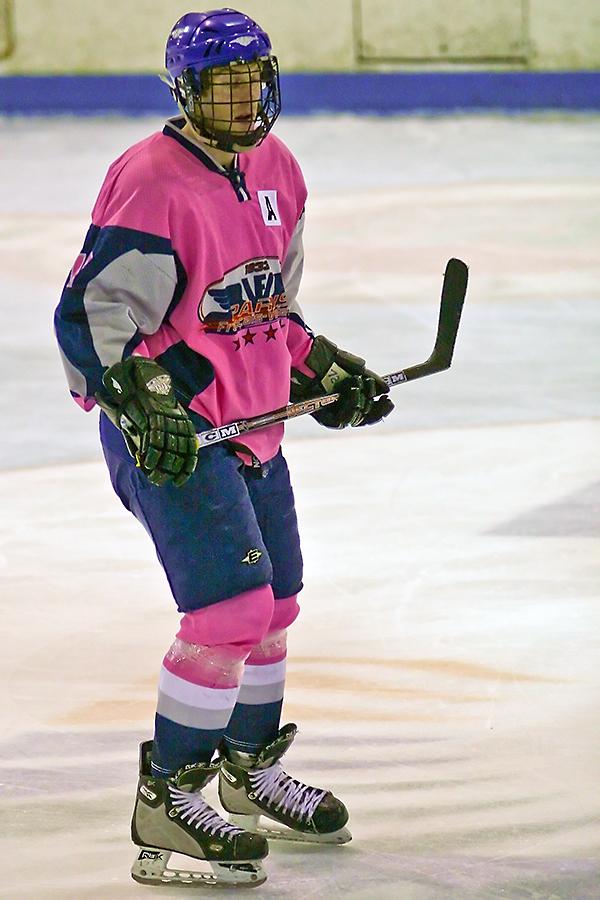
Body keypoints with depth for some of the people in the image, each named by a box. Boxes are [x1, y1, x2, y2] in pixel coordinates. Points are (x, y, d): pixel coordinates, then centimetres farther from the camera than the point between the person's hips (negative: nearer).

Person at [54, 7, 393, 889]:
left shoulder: (275, 170, 8)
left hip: (250, 421, 9)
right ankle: (165, 806, -10)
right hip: (167, 430, -9)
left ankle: (253, 769, 41)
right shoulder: (152, 184, -20)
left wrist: (326, 369, 15)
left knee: (275, 601, 20)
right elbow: (88, 313, -23)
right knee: (231, 608, -17)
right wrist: (140, 401, -33)